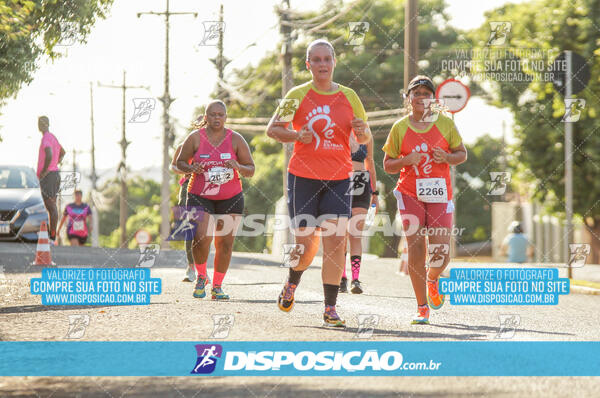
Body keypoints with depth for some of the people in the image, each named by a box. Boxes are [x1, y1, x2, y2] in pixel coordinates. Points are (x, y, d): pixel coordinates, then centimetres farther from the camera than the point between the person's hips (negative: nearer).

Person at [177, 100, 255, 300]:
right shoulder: (195, 138, -3)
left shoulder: (236, 139, -1)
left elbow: (251, 170, 2)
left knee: (225, 243, 1)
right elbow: (180, 162, 7)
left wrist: (238, 167, -20)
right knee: (202, 238, -19)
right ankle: (201, 277, 7)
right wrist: (191, 169, -15)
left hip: (230, 199, 2)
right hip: (200, 197, -2)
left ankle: (217, 286, 17)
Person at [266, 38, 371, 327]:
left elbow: (365, 139, 15)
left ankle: (330, 309, -6)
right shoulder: (298, 95, 2)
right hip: (303, 176, -1)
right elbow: (272, 129, 4)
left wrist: (362, 131, -9)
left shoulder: (349, 97, 8)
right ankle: (291, 284, 32)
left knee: (335, 240, -10)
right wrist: (296, 135, -15)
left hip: (339, 179, 2)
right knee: (306, 243, -1)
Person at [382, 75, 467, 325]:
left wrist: (446, 158, -11)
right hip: (410, 194, 0)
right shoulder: (399, 128, 3)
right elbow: (388, 165, 7)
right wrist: (407, 160, -13)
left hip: (439, 194, 0)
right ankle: (422, 307, 1)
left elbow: (462, 154, 11)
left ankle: (432, 279, 27)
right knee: (415, 247, -8)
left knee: (441, 253, -9)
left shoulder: (445, 123, 3)